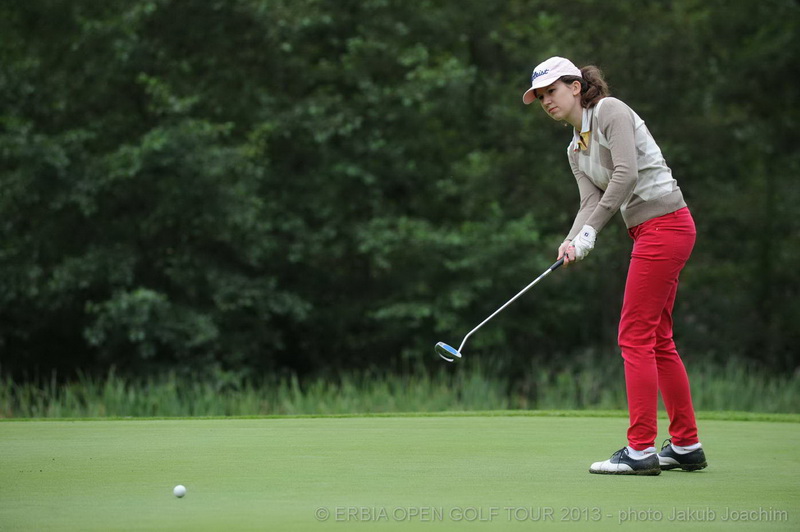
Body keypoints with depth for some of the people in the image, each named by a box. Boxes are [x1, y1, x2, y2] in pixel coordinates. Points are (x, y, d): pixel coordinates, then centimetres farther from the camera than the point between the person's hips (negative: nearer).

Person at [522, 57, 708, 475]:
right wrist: (573, 241, -15)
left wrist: (589, 231, -18)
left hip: (664, 226, -9)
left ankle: (641, 450, -8)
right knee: (657, 340, 12)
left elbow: (626, 175, -20)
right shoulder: (576, 150, 17)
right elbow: (592, 201, 5)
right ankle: (686, 445, 18)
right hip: (650, 232, 9)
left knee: (635, 336, -9)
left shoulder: (610, 111, -8)